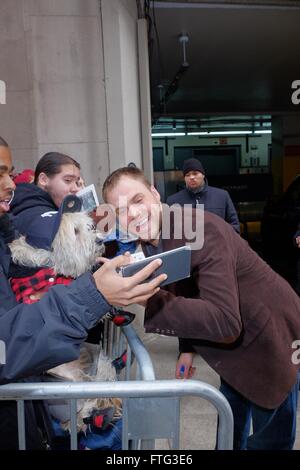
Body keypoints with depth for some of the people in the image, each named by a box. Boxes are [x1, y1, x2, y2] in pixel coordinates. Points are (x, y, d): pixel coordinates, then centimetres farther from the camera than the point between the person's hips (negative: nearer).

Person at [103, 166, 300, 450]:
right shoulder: (150, 242, -6)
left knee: (270, 440, 13)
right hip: (234, 344, 7)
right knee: (229, 433, 26)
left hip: (272, 339, -7)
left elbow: (226, 321, -40)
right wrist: (187, 348, 6)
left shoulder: (200, 229, -33)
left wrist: (147, 298, -46)